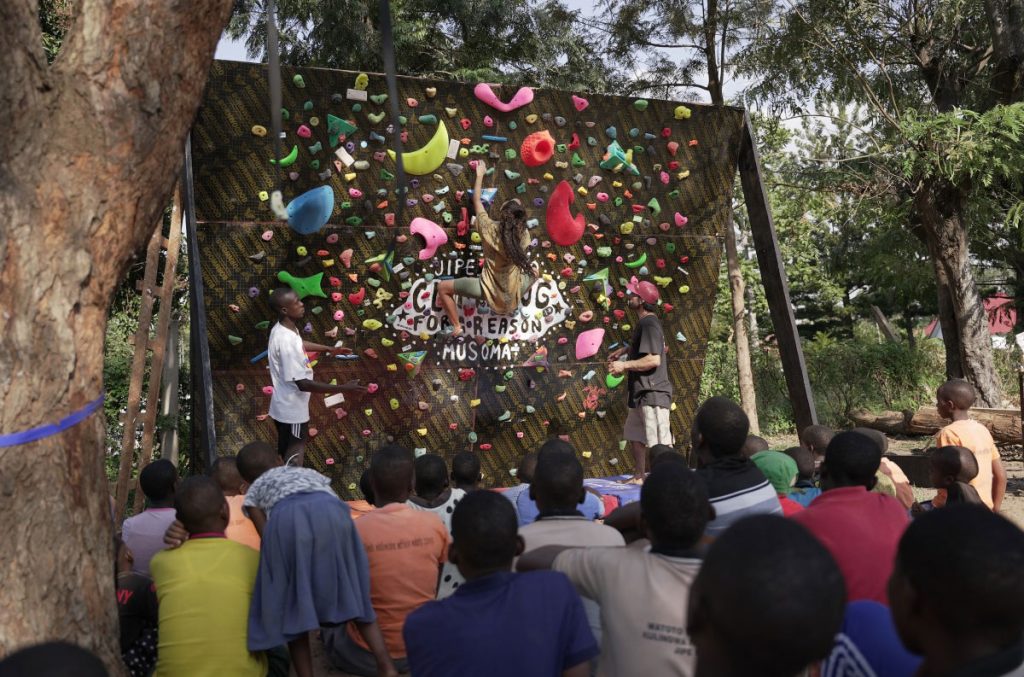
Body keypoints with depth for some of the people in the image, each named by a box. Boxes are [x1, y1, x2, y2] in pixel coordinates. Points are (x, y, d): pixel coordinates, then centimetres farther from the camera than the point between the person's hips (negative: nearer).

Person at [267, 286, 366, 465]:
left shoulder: (283, 329, -1)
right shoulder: (286, 342, -32)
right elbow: (303, 383, -31)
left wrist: (328, 348, 29)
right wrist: (343, 388, -30)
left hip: (285, 405, 9)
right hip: (292, 409, -9)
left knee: (286, 453, 23)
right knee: (294, 456, 6)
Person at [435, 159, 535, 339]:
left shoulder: (490, 229, -16)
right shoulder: (523, 234, -11)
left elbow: (476, 200, 0)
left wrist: (480, 175, 12)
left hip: (489, 290, -3)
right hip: (513, 295, 3)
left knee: (443, 287, 11)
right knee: (532, 272, 34)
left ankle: (457, 328, 7)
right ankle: (512, 305, 31)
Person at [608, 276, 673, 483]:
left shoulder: (649, 324, -18)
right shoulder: (645, 322, 14)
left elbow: (653, 359, -26)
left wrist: (624, 365, -18)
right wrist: (625, 349, 20)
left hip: (653, 394, -11)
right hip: (642, 392, 11)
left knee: (660, 444, -8)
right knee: (635, 435, 21)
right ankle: (639, 477, 32)